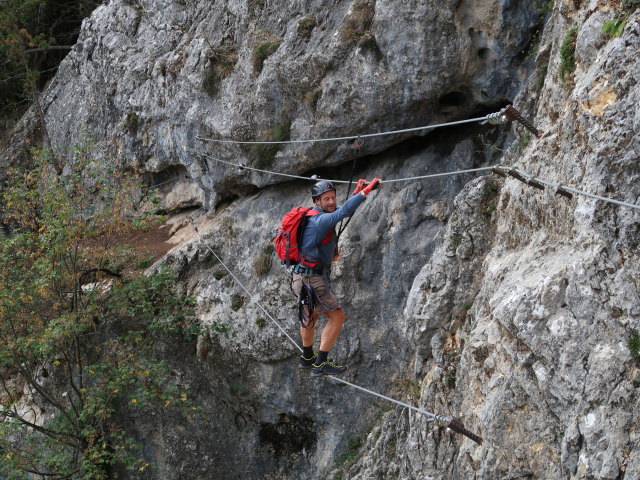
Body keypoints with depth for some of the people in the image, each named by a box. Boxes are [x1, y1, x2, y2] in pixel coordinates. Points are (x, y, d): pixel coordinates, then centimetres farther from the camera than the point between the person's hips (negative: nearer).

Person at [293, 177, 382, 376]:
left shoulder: (318, 214, 8)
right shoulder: (320, 220, -21)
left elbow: (342, 210, 23)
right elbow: (344, 212, -38)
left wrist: (357, 191, 10)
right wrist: (365, 192, -41)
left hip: (303, 278, 10)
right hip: (311, 279, -10)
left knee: (310, 316, 27)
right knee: (337, 317, -6)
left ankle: (307, 358, 44)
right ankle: (320, 364, -7)